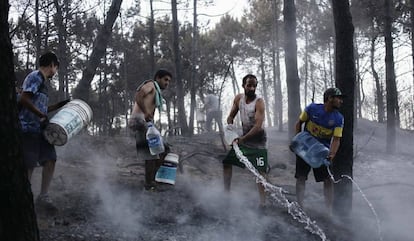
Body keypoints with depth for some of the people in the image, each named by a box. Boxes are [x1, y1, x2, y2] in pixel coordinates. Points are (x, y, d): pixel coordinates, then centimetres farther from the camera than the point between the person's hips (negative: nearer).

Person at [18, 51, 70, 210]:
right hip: (29, 129, -9)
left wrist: (60, 105, 25)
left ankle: (43, 197, 12)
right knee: (29, 165, -6)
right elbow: (23, 99, -21)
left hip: (41, 129, 9)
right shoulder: (35, 77, -8)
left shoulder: (42, 81, 21)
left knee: (50, 160, 5)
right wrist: (42, 115, -20)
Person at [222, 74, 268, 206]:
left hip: (257, 140, -7)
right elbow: (231, 117, 10)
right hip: (243, 137, 7)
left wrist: (241, 139, -34)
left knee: (260, 171, -13)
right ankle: (226, 192, 20)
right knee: (226, 160, 9)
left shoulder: (259, 102, -22)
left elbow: (258, 127, -30)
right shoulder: (238, 98, -2)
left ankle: (262, 202, -13)